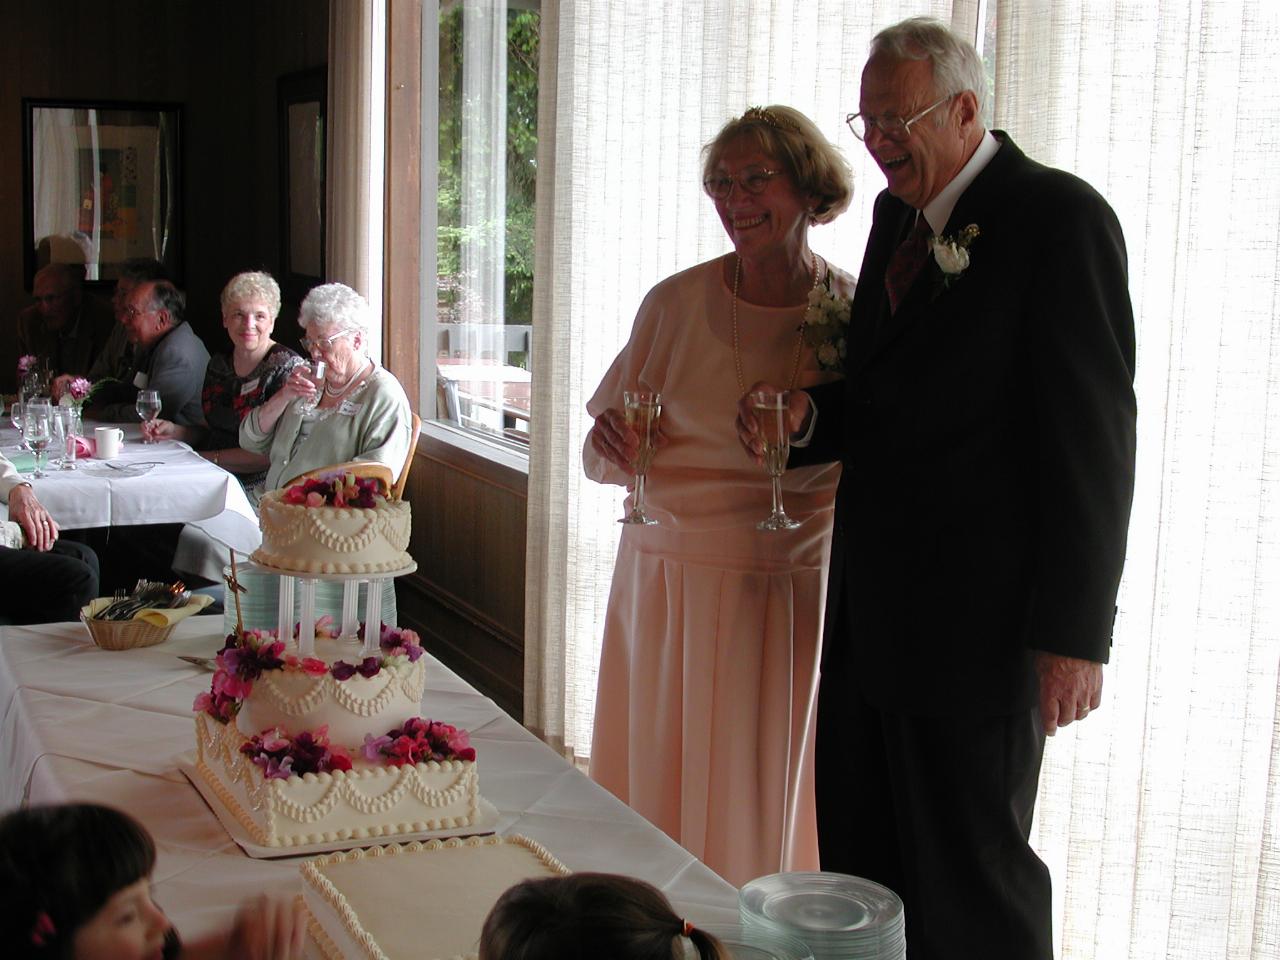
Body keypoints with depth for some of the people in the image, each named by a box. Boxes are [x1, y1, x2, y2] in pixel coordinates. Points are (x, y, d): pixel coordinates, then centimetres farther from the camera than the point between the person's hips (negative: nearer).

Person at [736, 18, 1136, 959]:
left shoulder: (1060, 217, -11)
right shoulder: (899, 216, 13)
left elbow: (1092, 435, -15)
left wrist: (1075, 631, -17)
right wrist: (807, 418, 0)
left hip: (976, 619, -8)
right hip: (871, 607, 8)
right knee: (858, 867, 15)